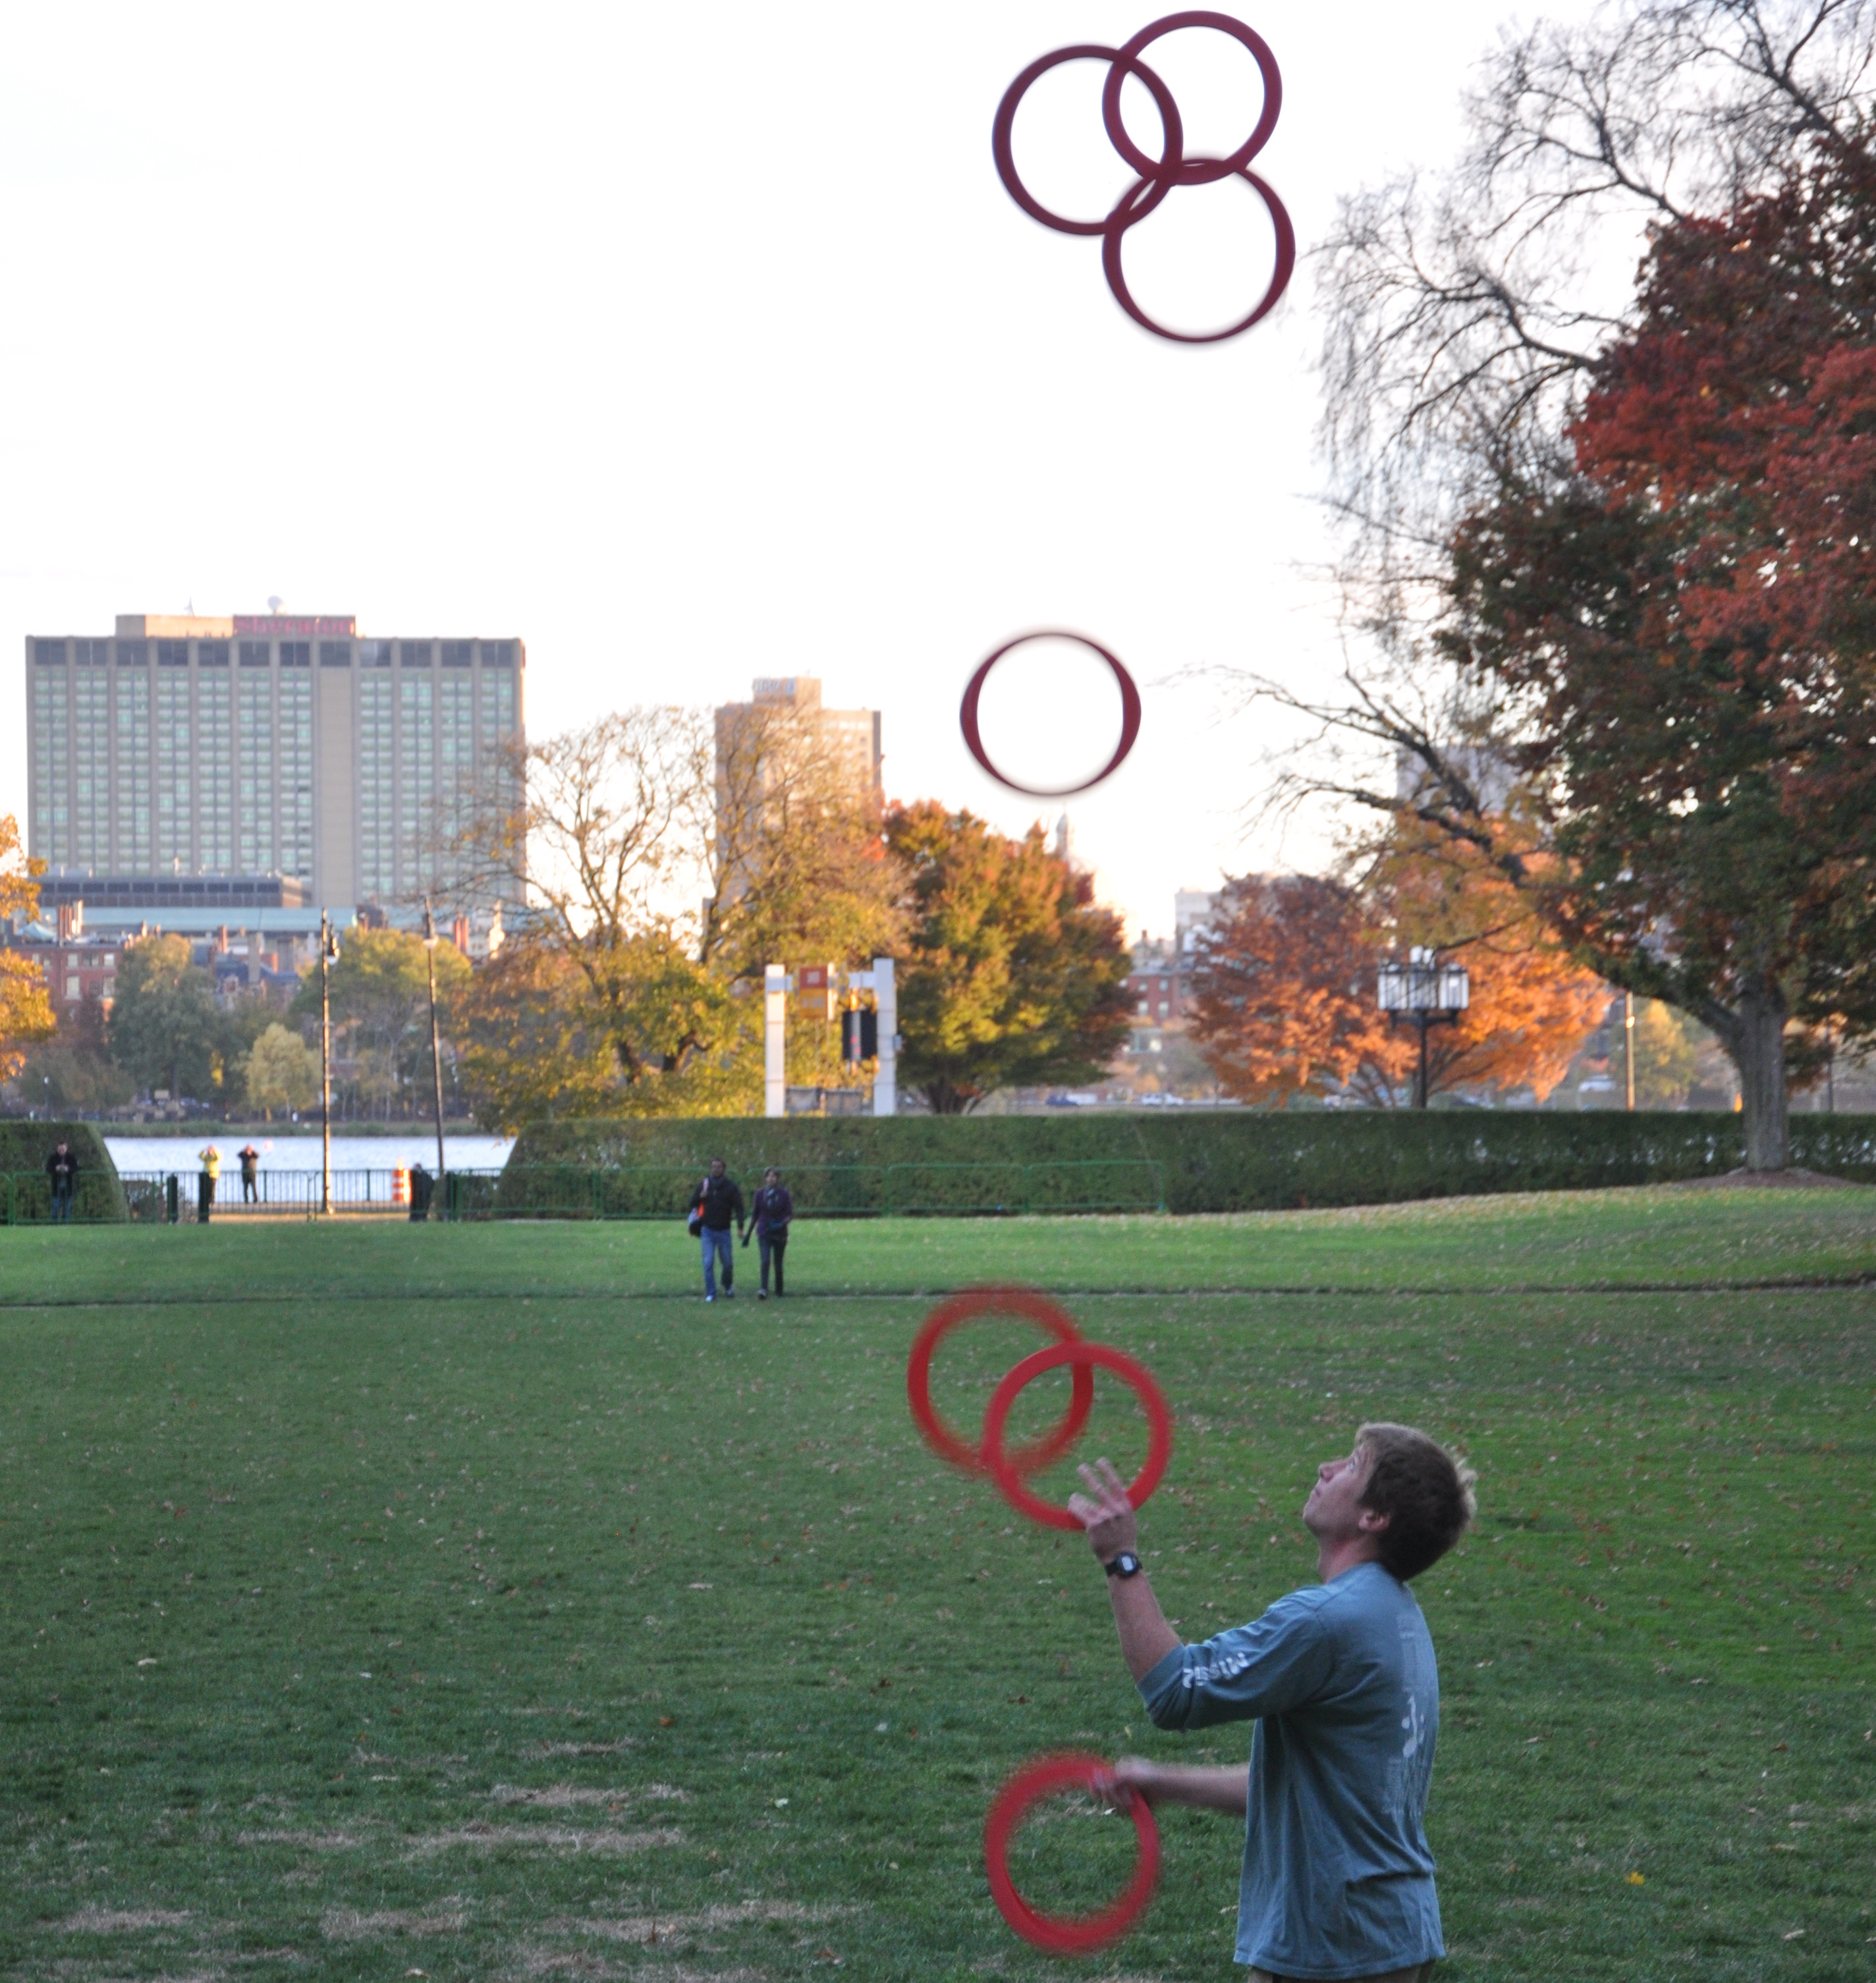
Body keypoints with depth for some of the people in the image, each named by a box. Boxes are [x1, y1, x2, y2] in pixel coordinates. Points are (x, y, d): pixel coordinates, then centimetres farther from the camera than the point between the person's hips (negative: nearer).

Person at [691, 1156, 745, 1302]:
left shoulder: (731, 1186, 0)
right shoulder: (704, 1185, 6)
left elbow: (739, 1207, -4)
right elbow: (693, 1204, 10)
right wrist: (700, 1197, -12)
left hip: (724, 1230, -1)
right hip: (707, 1230, 1)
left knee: (728, 1263, 8)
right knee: (708, 1262, -7)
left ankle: (728, 1287, 33)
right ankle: (710, 1293, -2)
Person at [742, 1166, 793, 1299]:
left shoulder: (783, 1194, -3)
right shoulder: (760, 1194, 2)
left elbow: (790, 1214, -1)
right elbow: (754, 1215, 11)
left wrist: (782, 1224, -21)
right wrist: (748, 1234, 12)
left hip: (779, 1233, 0)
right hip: (764, 1233, 0)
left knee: (778, 1265, 7)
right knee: (765, 1261, -17)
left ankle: (779, 1293, 19)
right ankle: (764, 1290, -28)